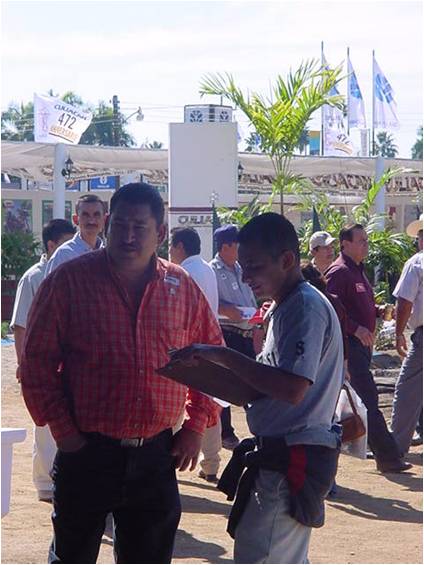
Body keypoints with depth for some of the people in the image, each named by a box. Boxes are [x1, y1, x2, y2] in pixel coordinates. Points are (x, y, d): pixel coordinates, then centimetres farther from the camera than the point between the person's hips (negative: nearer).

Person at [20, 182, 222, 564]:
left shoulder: (182, 287, 5)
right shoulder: (69, 280, -5)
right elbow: (38, 359, -4)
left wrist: (197, 425, 6)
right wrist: (62, 429, -9)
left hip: (157, 453, 3)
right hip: (87, 450, -3)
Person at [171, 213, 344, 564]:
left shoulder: (305, 306, -17)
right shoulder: (286, 306, 16)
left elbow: (292, 388, -28)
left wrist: (222, 356, -25)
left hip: (292, 459, -11)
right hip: (285, 457, 11)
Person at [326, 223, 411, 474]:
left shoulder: (358, 271, 19)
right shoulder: (339, 272, -12)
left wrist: (378, 311, 9)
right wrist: (356, 328, -25)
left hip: (362, 343, 10)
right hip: (350, 344, -10)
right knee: (369, 398, -11)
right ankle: (388, 457, -13)